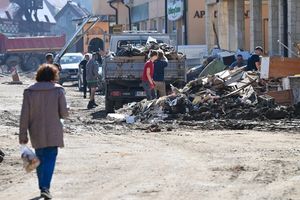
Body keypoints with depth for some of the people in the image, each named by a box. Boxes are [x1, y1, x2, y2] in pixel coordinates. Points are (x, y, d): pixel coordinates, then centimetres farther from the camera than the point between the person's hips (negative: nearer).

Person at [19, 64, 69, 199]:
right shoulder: (58, 90, -8)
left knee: (40, 158, 18)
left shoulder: (29, 92, -3)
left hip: (36, 133, 2)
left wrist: (23, 135, 1)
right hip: (53, 133, -2)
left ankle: (42, 186, 26)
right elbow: (64, 113, -8)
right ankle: (45, 187, -16)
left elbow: (24, 116, -4)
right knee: (50, 158, 0)